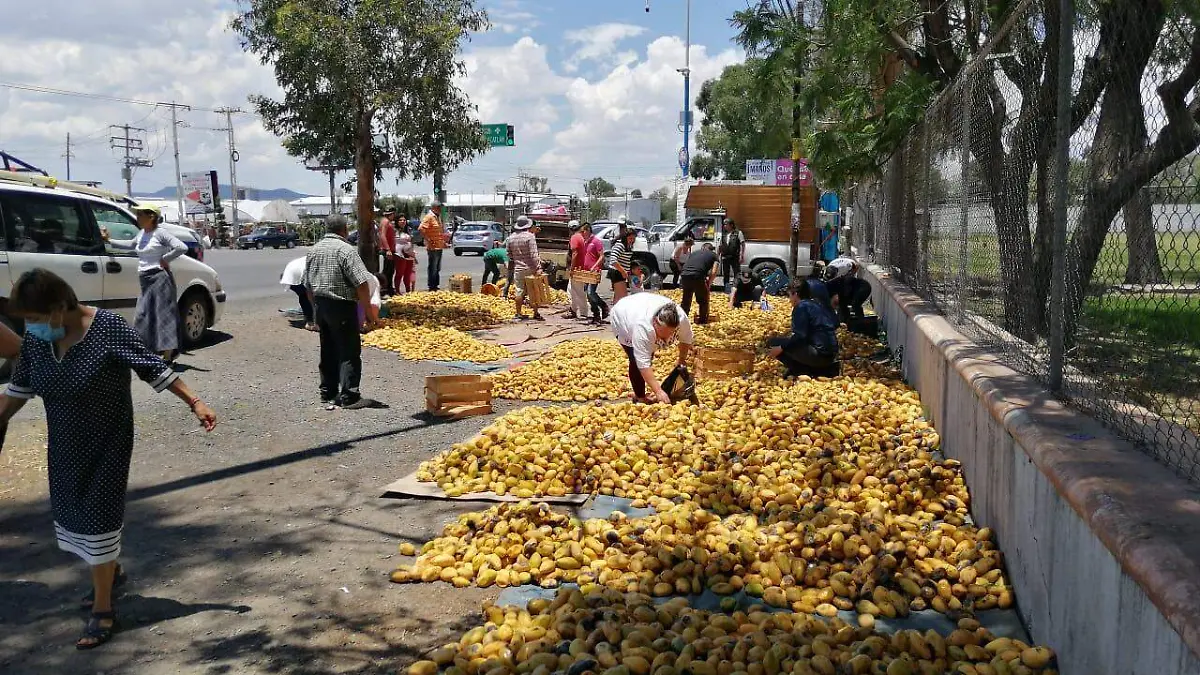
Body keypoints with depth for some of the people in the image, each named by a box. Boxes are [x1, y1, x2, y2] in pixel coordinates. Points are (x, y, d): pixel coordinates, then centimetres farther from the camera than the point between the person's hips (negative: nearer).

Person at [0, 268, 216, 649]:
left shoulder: (107, 328, -24)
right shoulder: (35, 338, -7)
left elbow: (153, 368, -18)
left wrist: (194, 403, -19)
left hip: (107, 442, -6)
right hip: (64, 444, 6)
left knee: (98, 516, -3)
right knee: (74, 512, 17)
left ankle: (103, 610, 9)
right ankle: (111, 571, 43)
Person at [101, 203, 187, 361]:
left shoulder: (160, 233, -10)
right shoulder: (142, 234, 14)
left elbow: (182, 247, -20)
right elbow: (130, 245, 34)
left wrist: (165, 259, -13)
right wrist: (109, 241, 34)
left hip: (159, 278, -9)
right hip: (145, 281, 9)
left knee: (163, 315, -7)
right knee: (144, 317, 8)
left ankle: (167, 357, -6)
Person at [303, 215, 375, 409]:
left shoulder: (314, 250, 10)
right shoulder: (346, 250, -14)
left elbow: (308, 285, 15)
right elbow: (362, 283, -20)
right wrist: (367, 306, -9)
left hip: (320, 305, 8)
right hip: (342, 306, -8)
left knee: (327, 351, 15)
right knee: (349, 352, -2)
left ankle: (328, 394, 21)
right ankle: (349, 396, -3)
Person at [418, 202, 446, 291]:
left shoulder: (438, 217, 17)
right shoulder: (429, 217, -12)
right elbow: (421, 229, -23)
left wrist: (444, 241, 18)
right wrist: (429, 240, -21)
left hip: (439, 247, 9)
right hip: (433, 247, -9)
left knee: (437, 268, 14)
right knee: (433, 268, -5)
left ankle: (436, 285, 21)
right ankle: (432, 287, 0)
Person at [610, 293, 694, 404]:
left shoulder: (681, 318, -31)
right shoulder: (643, 327, -45)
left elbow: (686, 339, -10)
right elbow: (643, 363, -44)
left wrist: (682, 360, -2)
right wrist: (658, 391, -46)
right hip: (623, 319, -6)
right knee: (636, 361, -17)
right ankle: (639, 397, -3)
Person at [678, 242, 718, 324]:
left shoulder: (694, 253, 31)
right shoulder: (713, 255, 21)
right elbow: (713, 272, 7)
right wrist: (709, 283, 19)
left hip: (684, 275, 4)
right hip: (698, 277, -4)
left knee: (686, 299, 25)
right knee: (703, 300, 19)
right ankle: (703, 320, 27)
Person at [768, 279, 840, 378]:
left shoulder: (801, 307, -9)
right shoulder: (818, 303, 15)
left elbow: (800, 336, -18)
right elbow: (835, 324, 21)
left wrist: (781, 348, -15)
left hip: (819, 354, -9)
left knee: (775, 343, -4)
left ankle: (803, 372, -5)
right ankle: (826, 368, 13)